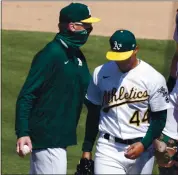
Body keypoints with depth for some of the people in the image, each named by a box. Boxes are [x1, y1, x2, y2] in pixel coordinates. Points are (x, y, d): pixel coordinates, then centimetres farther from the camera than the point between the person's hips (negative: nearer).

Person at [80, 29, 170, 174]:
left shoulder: (154, 78, -9)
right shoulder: (101, 73, 1)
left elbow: (160, 118, -4)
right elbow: (93, 113, 10)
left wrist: (144, 144, -17)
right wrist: (87, 148, 11)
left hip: (141, 148, -1)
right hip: (108, 148, 1)